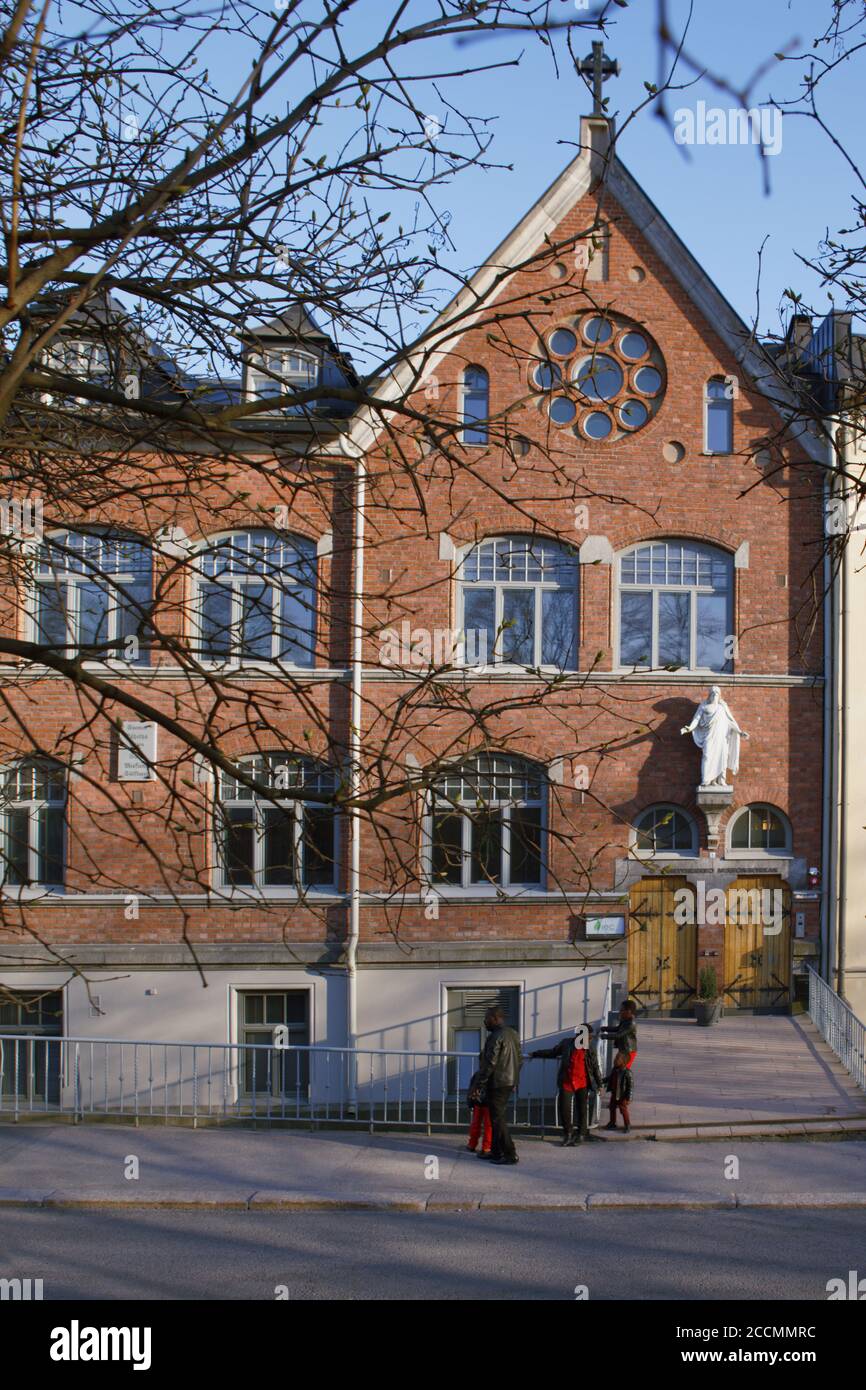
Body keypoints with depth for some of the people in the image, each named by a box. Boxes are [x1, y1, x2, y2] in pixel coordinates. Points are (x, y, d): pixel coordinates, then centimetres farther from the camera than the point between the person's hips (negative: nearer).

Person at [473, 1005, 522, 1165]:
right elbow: (519, 1059, 17)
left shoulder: (496, 1037, -17)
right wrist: (514, 1081, 23)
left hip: (497, 1083, -9)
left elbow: (489, 1063, -20)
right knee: (499, 1117, 16)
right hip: (510, 1082, 9)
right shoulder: (513, 1034, 12)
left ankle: (509, 1154, -6)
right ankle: (496, 1152, 20)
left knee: (498, 1119, -5)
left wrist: (479, 1083, -14)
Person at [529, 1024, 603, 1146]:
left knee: (583, 1108, 0)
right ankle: (568, 1134, 10)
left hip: (583, 1083, 0)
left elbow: (595, 1068, 11)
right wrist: (535, 1054, 23)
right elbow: (552, 1052, 18)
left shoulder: (590, 1051, 4)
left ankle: (581, 1134, 12)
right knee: (565, 1108, -2)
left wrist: (599, 1084, 10)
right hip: (567, 1082, 0)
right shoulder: (566, 1043, 4)